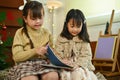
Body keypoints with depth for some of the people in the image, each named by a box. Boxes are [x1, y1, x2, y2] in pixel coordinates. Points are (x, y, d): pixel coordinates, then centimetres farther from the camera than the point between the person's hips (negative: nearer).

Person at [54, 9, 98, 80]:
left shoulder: (84, 39, 2)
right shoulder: (61, 38, 3)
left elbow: (86, 55, -3)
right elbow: (58, 54, 1)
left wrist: (77, 65, -18)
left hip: (80, 66, 0)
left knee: (79, 74, -30)